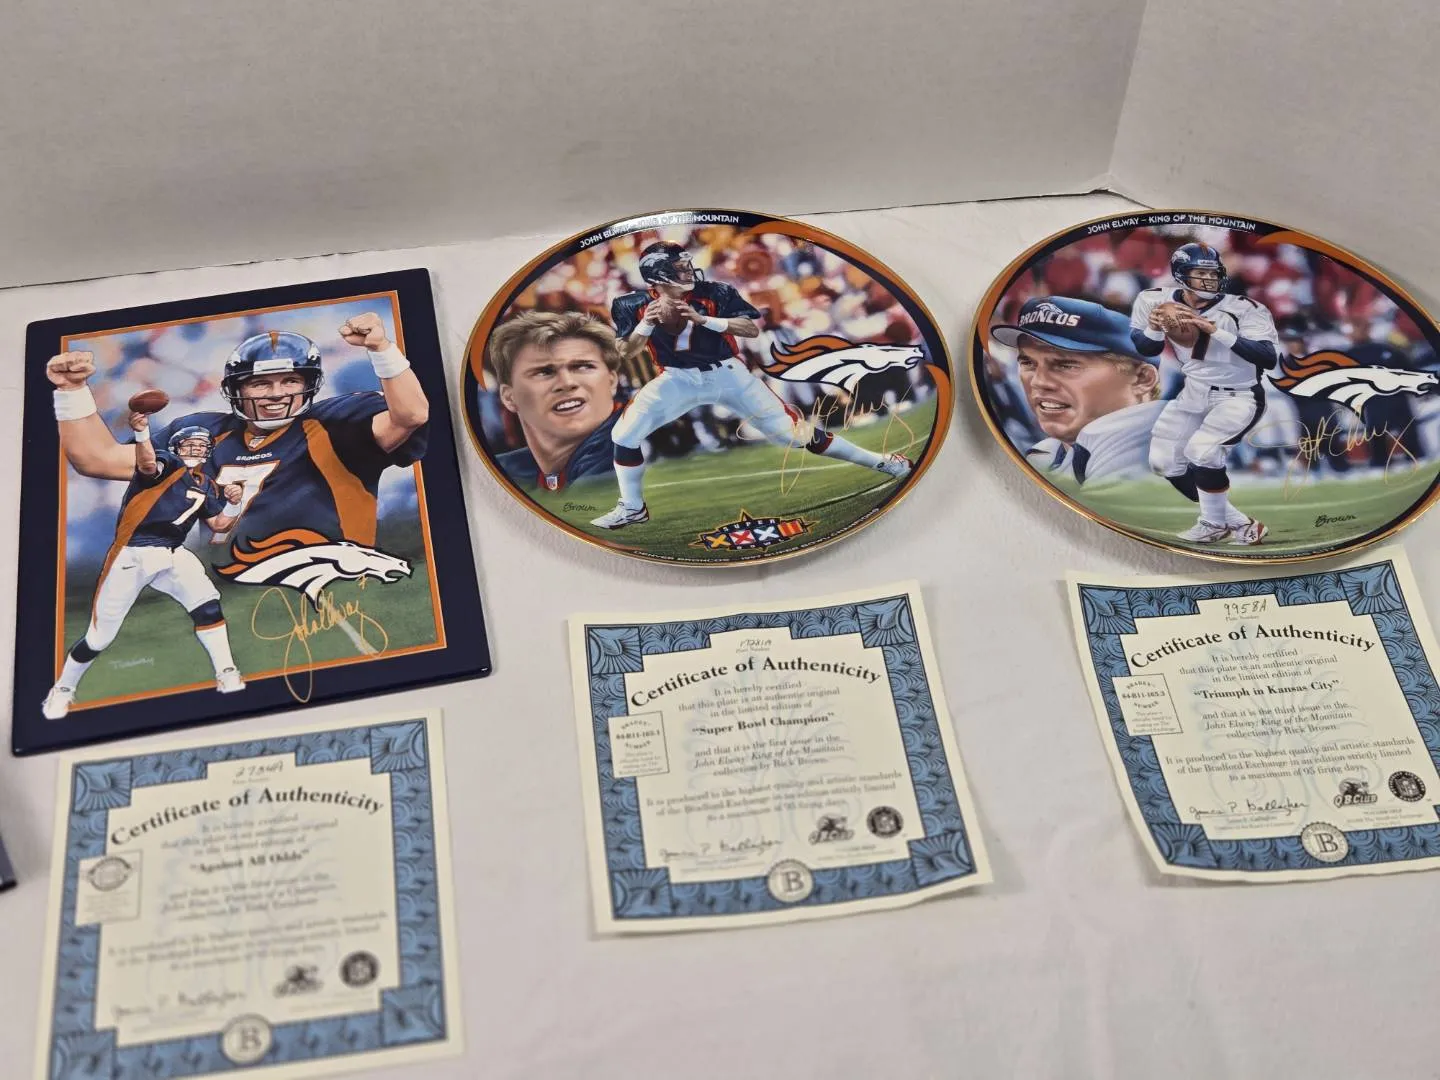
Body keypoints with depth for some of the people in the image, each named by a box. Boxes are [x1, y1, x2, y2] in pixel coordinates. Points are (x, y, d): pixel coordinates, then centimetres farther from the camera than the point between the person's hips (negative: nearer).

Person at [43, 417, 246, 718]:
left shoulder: (205, 485, 16)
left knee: (207, 604, -18)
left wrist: (232, 503, -2)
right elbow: (148, 465, -29)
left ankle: (226, 676, -8)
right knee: (100, 636, -1)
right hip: (132, 555, -5)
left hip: (173, 555, 5)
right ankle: (63, 689, 21)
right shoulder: (167, 463, -5)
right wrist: (142, 433, -50)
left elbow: (219, 525, 18)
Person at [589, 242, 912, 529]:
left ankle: (877, 461, 5)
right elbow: (626, 353, -4)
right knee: (624, 434, -13)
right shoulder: (632, 305, -8)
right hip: (677, 379, 2)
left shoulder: (715, 293, -13)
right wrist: (646, 323, -23)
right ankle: (632, 508, 6)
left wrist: (702, 319, -28)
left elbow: (753, 329, -17)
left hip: (726, 373, -2)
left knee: (790, 428, -5)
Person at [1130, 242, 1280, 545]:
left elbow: (1269, 358, -30)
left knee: (1201, 452, -25)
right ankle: (1238, 523, 11)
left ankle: (1214, 524, 1)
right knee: (1164, 461, 4)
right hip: (1193, 394, 6)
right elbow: (1145, 350, 5)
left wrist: (1216, 331, -36)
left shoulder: (1244, 309, -20)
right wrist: (1153, 329, -19)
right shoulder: (1155, 301, -9)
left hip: (1238, 396, -6)